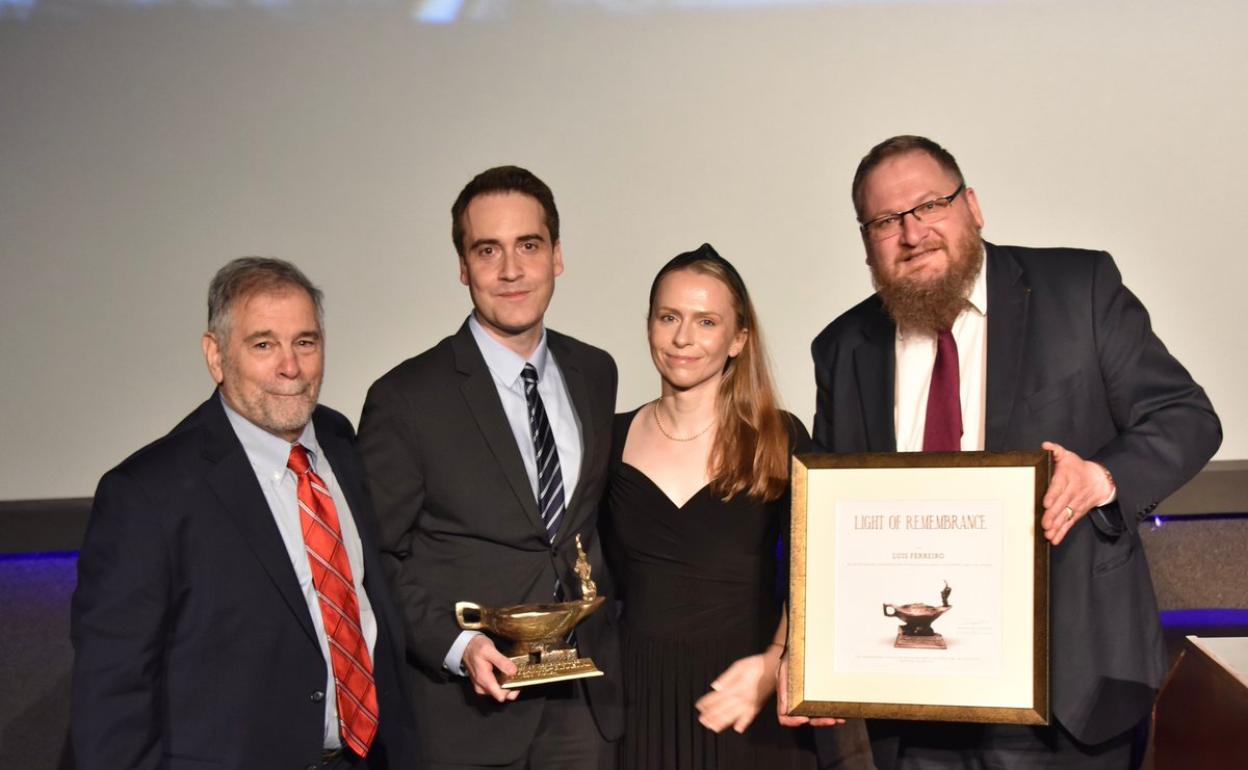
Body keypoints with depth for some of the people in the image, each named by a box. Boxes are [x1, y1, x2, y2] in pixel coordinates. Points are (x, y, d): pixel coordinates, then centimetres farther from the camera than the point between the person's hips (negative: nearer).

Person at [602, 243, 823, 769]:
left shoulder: (781, 441, -2)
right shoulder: (614, 440, 4)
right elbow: (600, 575, 9)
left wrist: (774, 663, -17)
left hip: (748, 707, -1)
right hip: (640, 701, 2)